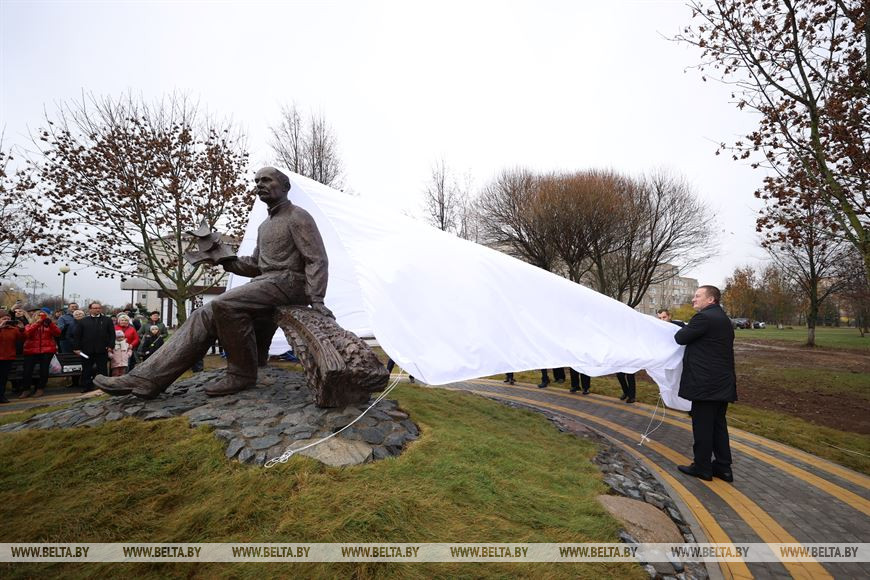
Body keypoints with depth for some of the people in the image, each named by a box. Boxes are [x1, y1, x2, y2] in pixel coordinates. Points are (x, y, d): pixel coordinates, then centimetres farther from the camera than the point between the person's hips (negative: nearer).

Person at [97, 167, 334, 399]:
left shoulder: (298, 217, -1)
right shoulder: (265, 225, 26)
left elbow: (317, 260, -11)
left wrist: (315, 298, -23)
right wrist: (227, 260, 9)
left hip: (288, 281, -8)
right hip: (266, 281, 8)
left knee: (225, 304, -29)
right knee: (205, 315, -6)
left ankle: (242, 374, -16)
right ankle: (147, 378, -10)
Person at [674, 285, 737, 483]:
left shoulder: (704, 317, -16)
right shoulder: (723, 319, 15)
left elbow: (680, 338, -11)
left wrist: (683, 329, 8)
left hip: (706, 384, -9)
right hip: (722, 383, 10)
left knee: (702, 427, 1)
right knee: (718, 425, 16)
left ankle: (702, 467, 11)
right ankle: (723, 467, 23)